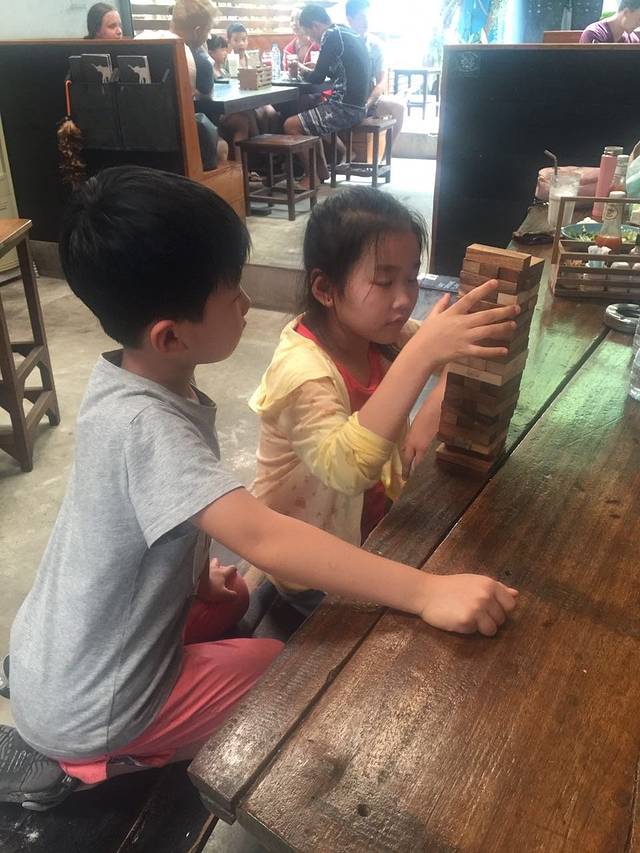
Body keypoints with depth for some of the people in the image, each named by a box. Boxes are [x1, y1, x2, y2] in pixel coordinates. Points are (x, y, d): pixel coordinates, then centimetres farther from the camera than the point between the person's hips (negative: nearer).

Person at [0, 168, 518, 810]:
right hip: (86, 709, -8)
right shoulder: (143, 423, -33)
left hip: (54, 657, 8)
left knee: (230, 601, 27)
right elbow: (262, 540, -44)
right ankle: (82, 765, 3)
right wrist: (427, 593, -44)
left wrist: (198, 574, 0)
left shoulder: (135, 379, -5)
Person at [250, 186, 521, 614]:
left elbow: (464, 351, 1)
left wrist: (433, 410, -19)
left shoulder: (379, 331, -8)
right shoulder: (302, 369, -30)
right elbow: (345, 469, -47)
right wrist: (421, 354, -52)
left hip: (377, 521, 7)